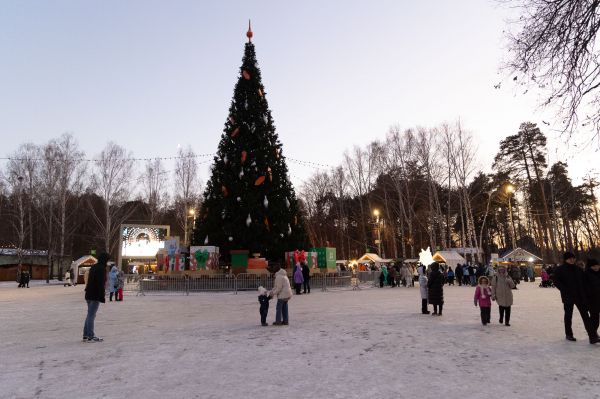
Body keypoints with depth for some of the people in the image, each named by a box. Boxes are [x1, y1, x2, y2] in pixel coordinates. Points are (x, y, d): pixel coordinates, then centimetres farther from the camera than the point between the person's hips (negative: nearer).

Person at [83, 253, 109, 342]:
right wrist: (102, 297, -17)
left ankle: (86, 335, 21)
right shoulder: (102, 268, -15)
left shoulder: (93, 267, 13)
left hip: (88, 294, 9)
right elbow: (101, 284, -19)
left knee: (90, 315, 16)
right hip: (95, 295, -9)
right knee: (91, 315, -4)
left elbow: (90, 280, 18)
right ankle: (90, 337, 3)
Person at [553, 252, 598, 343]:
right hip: (568, 296, -4)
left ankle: (592, 337, -1)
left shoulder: (578, 269, 10)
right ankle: (568, 334, 21)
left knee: (585, 315, -1)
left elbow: (583, 281, 16)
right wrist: (566, 291, -20)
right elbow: (556, 282, -10)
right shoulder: (559, 269, -5)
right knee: (568, 316, 8)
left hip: (580, 296, 4)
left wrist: (584, 292, 4)